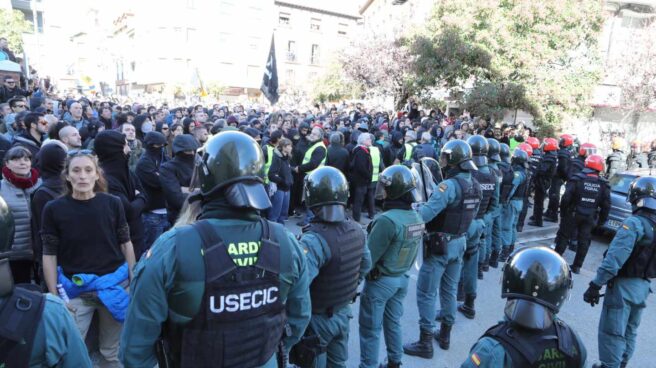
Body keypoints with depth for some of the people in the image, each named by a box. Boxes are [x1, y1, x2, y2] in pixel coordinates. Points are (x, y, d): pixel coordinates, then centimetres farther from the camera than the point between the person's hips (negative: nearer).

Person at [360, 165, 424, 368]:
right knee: (393, 322, 23)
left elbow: (369, 257, -22)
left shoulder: (387, 220, -29)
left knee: (370, 329, 9)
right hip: (402, 278, 7)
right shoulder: (417, 218, -5)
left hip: (380, 281, -7)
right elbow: (407, 250, 5)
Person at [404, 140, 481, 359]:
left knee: (426, 293, 2)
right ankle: (445, 335, 32)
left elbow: (425, 214, -32)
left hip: (440, 244, -8)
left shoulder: (449, 185, -24)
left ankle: (425, 343, 9)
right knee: (449, 289, 19)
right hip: (460, 242, 8)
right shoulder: (475, 186, 3)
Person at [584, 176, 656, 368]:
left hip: (624, 285, -8)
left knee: (611, 332, 3)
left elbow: (613, 260, -27)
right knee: (629, 331, 21)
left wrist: (595, 285, -25)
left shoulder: (634, 223, -21)